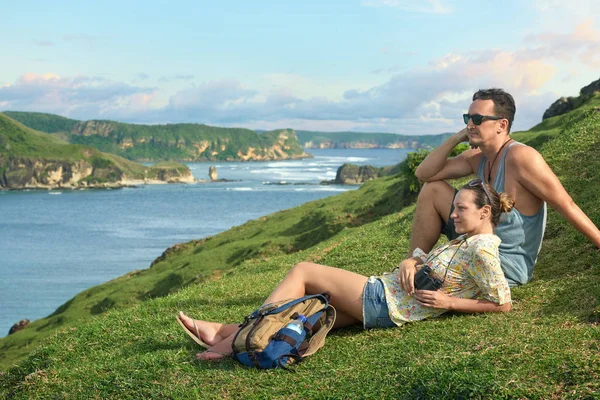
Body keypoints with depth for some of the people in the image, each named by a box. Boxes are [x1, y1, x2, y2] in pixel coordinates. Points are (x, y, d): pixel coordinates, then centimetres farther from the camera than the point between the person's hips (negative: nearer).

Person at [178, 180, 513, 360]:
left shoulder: (482, 250, -12)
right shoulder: (467, 241, 16)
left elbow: (503, 304, -17)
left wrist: (448, 302, -17)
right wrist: (414, 262, 5)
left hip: (383, 303, -9)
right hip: (381, 298, 9)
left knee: (302, 272, -6)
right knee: (306, 302, 5)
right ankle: (222, 330, 4)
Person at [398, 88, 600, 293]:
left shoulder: (521, 157, -26)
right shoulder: (477, 157, -1)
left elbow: (567, 206, -24)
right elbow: (424, 173, -3)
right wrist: (456, 138, -12)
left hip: (507, 266, -8)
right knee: (433, 190, 2)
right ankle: (415, 263, 6)